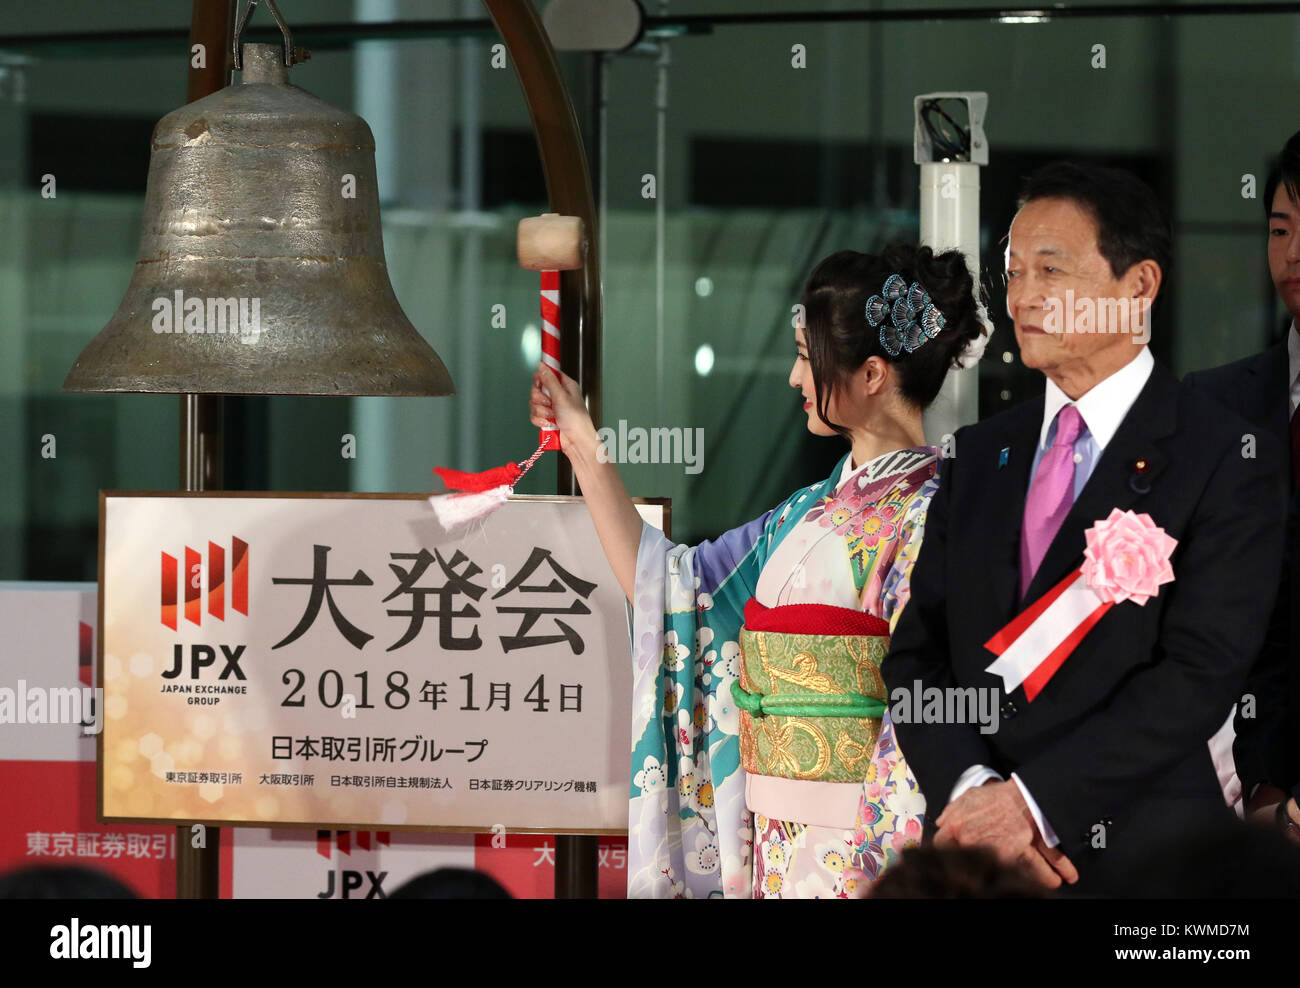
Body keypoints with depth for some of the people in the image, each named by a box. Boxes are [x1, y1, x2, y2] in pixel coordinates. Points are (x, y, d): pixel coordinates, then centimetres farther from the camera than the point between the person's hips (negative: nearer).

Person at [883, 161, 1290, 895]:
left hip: (1141, 861, -4)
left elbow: (1201, 673, -14)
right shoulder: (980, 455, 12)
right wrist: (970, 789, -11)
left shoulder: (1229, 460, -6)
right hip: (972, 858, 4)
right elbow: (918, 650, 7)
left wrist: (1031, 801, -18)